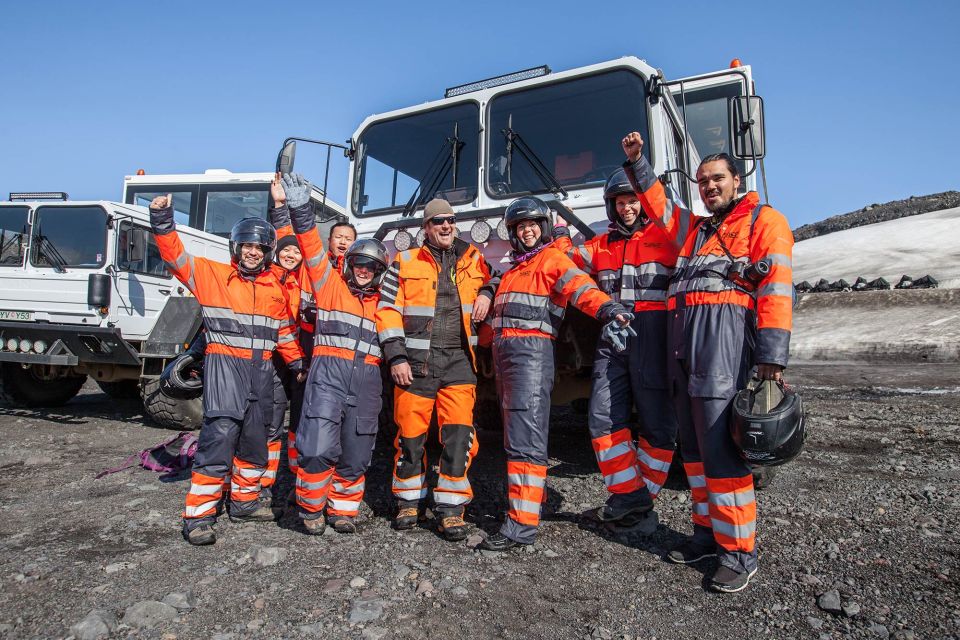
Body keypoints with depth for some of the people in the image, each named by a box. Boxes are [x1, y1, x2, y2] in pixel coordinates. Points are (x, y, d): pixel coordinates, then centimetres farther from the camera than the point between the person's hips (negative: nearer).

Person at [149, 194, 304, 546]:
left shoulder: (276, 288, 14)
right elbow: (175, 256, -5)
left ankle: (245, 500, 30)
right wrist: (162, 221, -16)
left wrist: (297, 362, 15)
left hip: (261, 369, 5)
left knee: (255, 439, 13)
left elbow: (284, 331, 19)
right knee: (220, 435, -14)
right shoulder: (211, 274, 3)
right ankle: (198, 515, -5)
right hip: (224, 363, -5)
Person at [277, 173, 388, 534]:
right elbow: (312, 248, 2)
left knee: (355, 454, 6)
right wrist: (300, 209, -7)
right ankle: (311, 509, 11)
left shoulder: (383, 302, 20)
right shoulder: (330, 286, 12)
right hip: (328, 371, -3)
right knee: (318, 448, -13)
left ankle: (343, 509, 26)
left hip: (367, 377, 3)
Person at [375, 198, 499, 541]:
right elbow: (387, 312, 2)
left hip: (459, 360, 2)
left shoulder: (472, 259, 13)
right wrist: (396, 357, -7)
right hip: (416, 360, -1)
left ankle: (450, 507, 7)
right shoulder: (405, 263, 6)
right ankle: (409, 500, 24)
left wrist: (485, 294, 8)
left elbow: (495, 278, 32)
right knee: (411, 434, 4)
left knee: (459, 434, -6)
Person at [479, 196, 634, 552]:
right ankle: (530, 497, 26)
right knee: (515, 432, 14)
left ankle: (522, 523, -11)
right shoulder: (514, 268, 26)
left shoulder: (552, 258, 0)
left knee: (525, 438, -12)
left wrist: (608, 308, -38)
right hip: (504, 352, 9)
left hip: (532, 350, -9)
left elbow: (581, 287, -20)